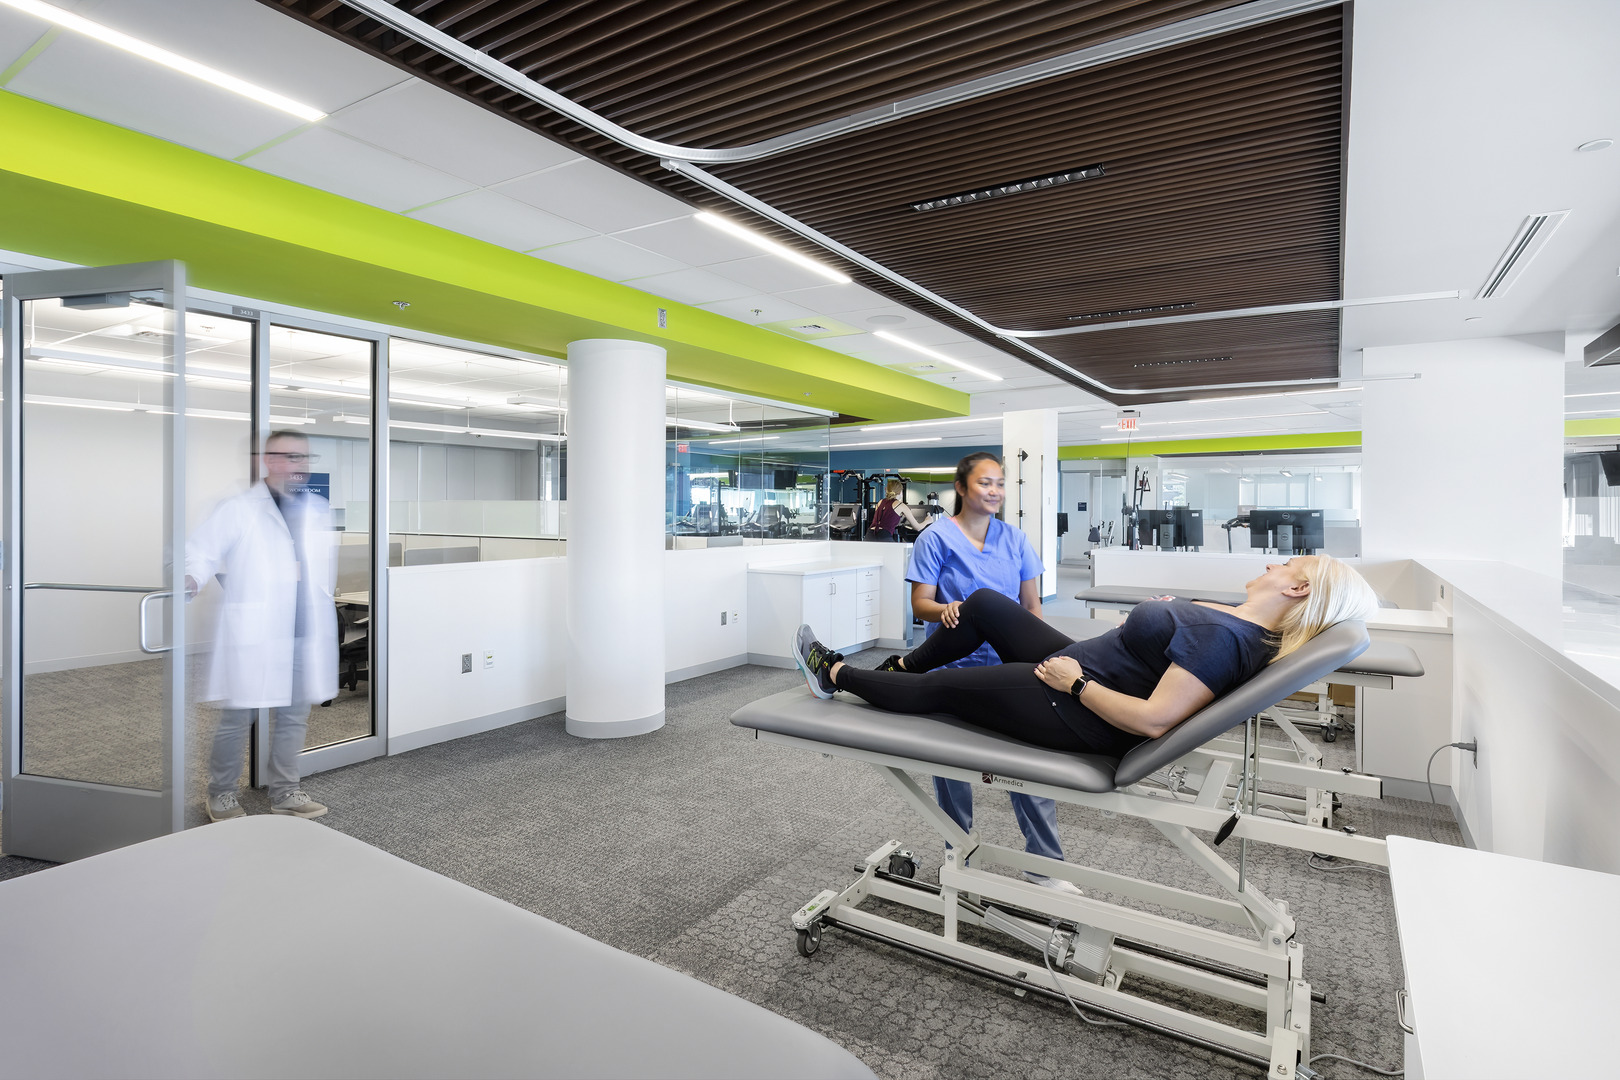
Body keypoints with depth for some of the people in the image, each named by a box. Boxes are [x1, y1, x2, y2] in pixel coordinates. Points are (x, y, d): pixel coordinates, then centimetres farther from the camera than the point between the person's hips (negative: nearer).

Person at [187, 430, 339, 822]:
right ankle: (221, 793, 21)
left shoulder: (319, 510, 13)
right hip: (253, 634, -5)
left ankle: (285, 792, 23)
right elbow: (203, 552, -6)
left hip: (305, 635, 5)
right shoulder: (238, 509, -3)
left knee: (294, 715, 11)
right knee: (238, 716, 2)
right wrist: (190, 579, -25)